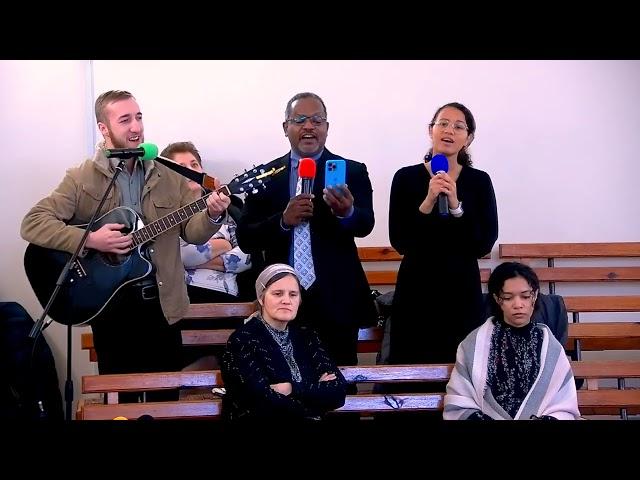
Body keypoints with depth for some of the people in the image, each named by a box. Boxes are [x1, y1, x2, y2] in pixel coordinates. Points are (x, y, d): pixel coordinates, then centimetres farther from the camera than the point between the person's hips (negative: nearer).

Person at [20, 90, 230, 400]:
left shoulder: (168, 177, 4)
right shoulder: (82, 178, -5)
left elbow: (192, 231, 3)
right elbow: (32, 224, -12)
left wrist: (212, 215, -20)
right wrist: (90, 240, -23)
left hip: (161, 300, 3)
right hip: (110, 302, -2)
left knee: (167, 393, 11)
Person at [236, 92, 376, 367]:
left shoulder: (352, 172, 2)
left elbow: (365, 226, -13)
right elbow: (245, 239, 1)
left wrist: (347, 212, -36)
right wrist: (283, 221, -17)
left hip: (336, 303, -1)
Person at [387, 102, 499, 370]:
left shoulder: (479, 181, 3)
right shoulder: (406, 177, 0)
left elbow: (485, 244, -5)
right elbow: (399, 242, -7)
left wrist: (456, 206, -17)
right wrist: (428, 202, -18)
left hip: (463, 293, 1)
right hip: (415, 292, -1)